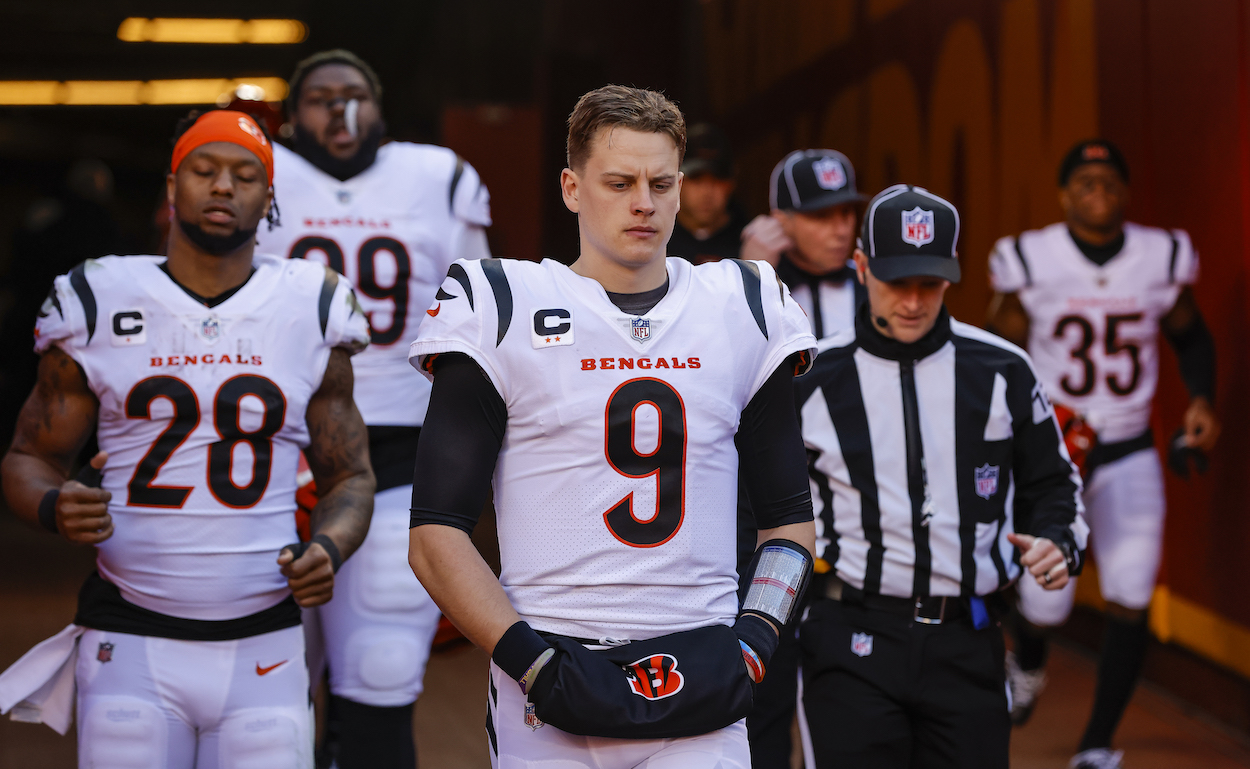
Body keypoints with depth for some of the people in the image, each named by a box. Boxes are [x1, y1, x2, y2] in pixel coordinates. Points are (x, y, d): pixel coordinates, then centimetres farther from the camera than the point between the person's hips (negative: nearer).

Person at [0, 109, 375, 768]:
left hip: (262, 647, 1)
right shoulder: (98, 308, 2)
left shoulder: (309, 315, 5)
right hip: (130, 643, -1)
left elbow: (349, 477, 13)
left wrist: (327, 549, -8)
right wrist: (56, 507, -13)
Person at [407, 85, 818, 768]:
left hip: (701, 690, 2)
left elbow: (789, 515, 16)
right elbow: (436, 534, -3)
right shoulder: (500, 312, 0)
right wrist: (536, 662, -13)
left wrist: (753, 643, 0)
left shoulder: (743, 313, 11)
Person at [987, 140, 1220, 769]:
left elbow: (1190, 337, 14)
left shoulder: (1164, 258, -3)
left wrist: (1202, 398, -3)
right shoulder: (1029, 262, -10)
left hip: (1129, 454, 2)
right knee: (1046, 605, 1)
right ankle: (1027, 666, 40)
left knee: (1130, 603, -9)